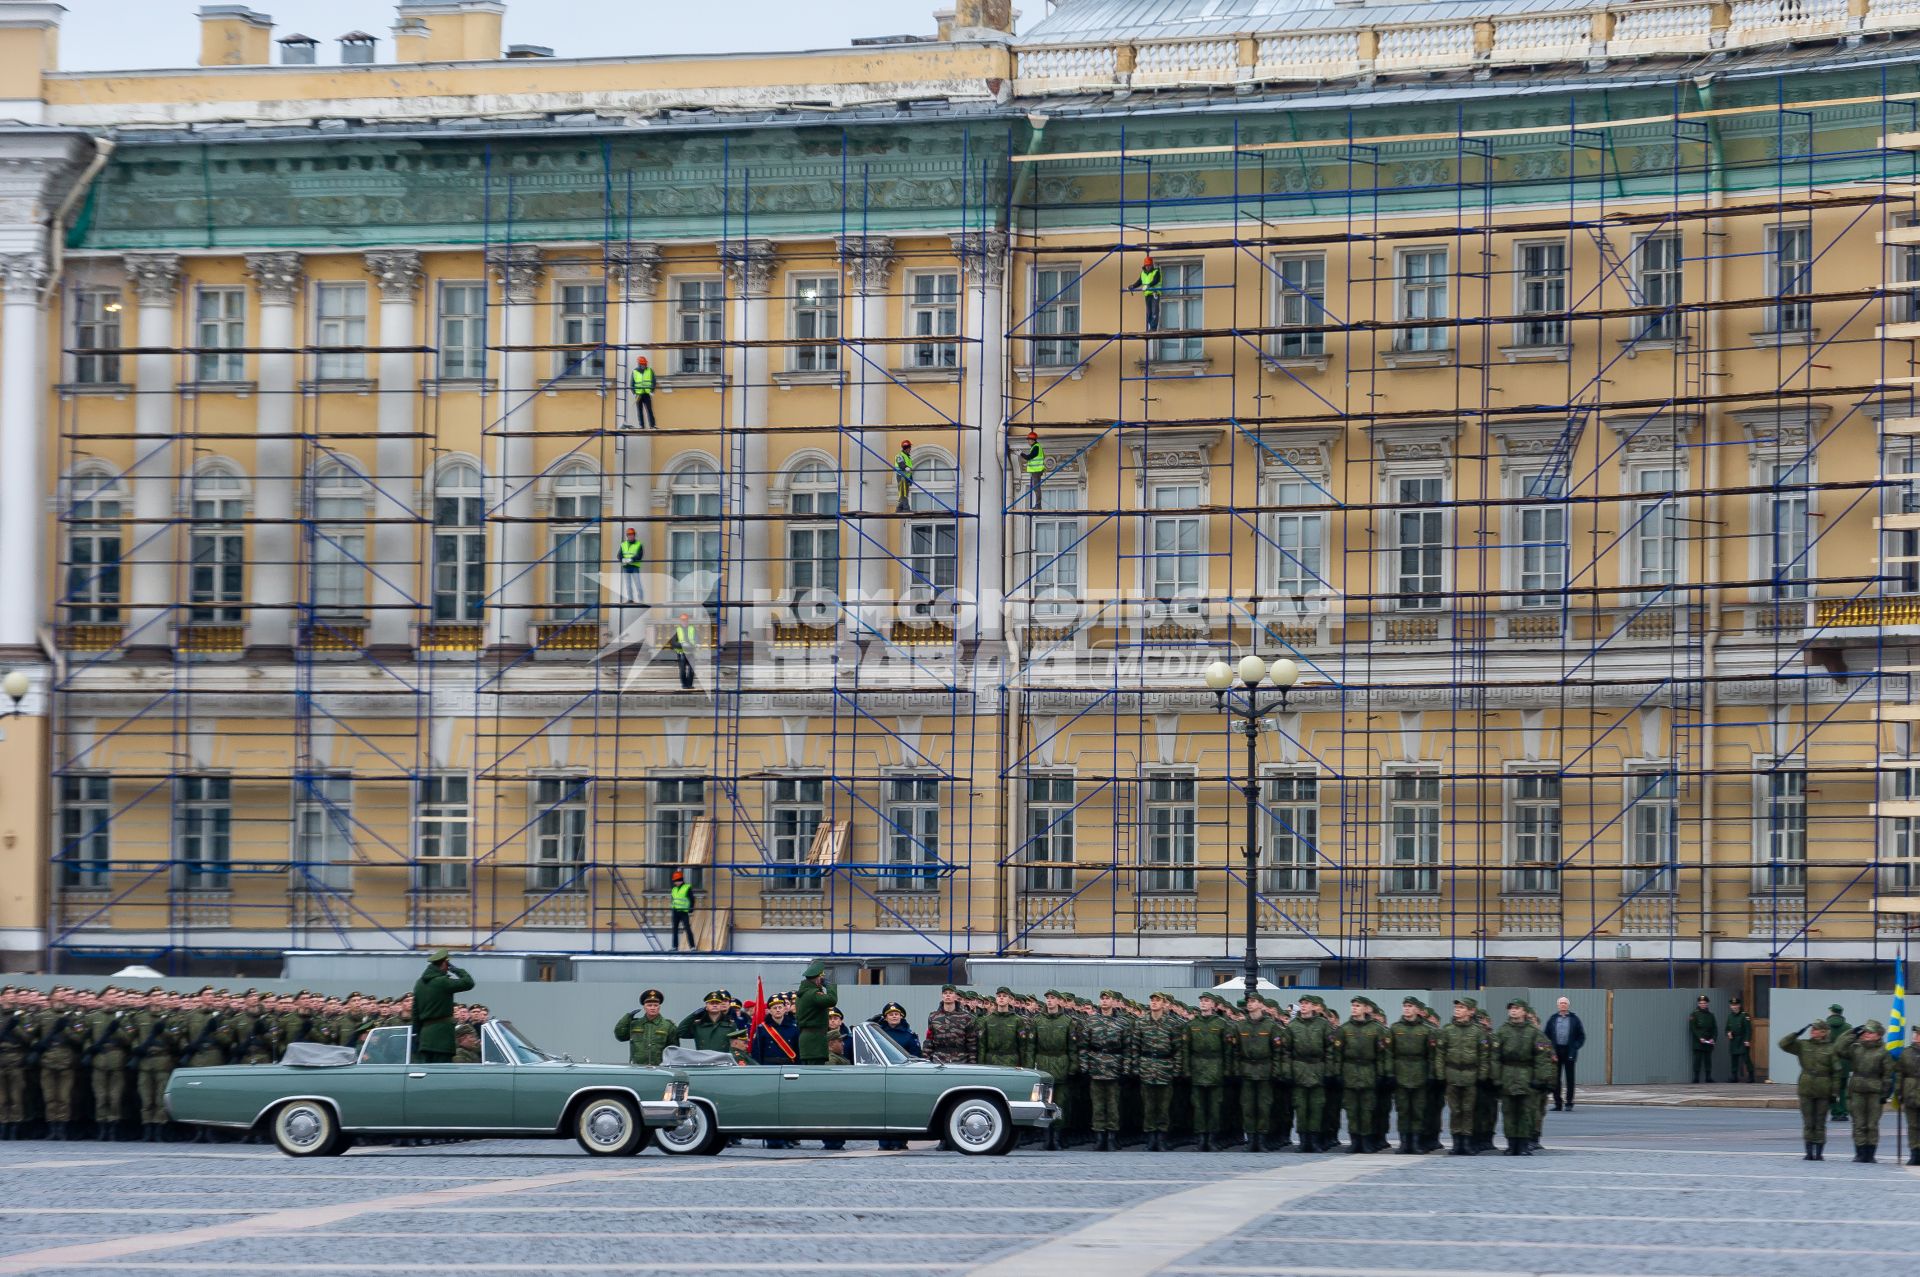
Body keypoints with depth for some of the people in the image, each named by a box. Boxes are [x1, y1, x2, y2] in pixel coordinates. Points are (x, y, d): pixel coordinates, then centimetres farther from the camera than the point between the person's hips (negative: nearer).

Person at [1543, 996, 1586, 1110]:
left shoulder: (1574, 1019, 6)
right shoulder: (1552, 1019, 9)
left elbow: (1581, 1036, 8)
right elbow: (1546, 1036, 7)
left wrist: (1575, 1047, -7)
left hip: (1569, 1052, -1)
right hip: (1556, 1051, 1)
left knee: (1569, 1078, 2)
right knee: (1556, 1079, 1)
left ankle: (1569, 1102, 8)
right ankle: (1557, 1103, 6)